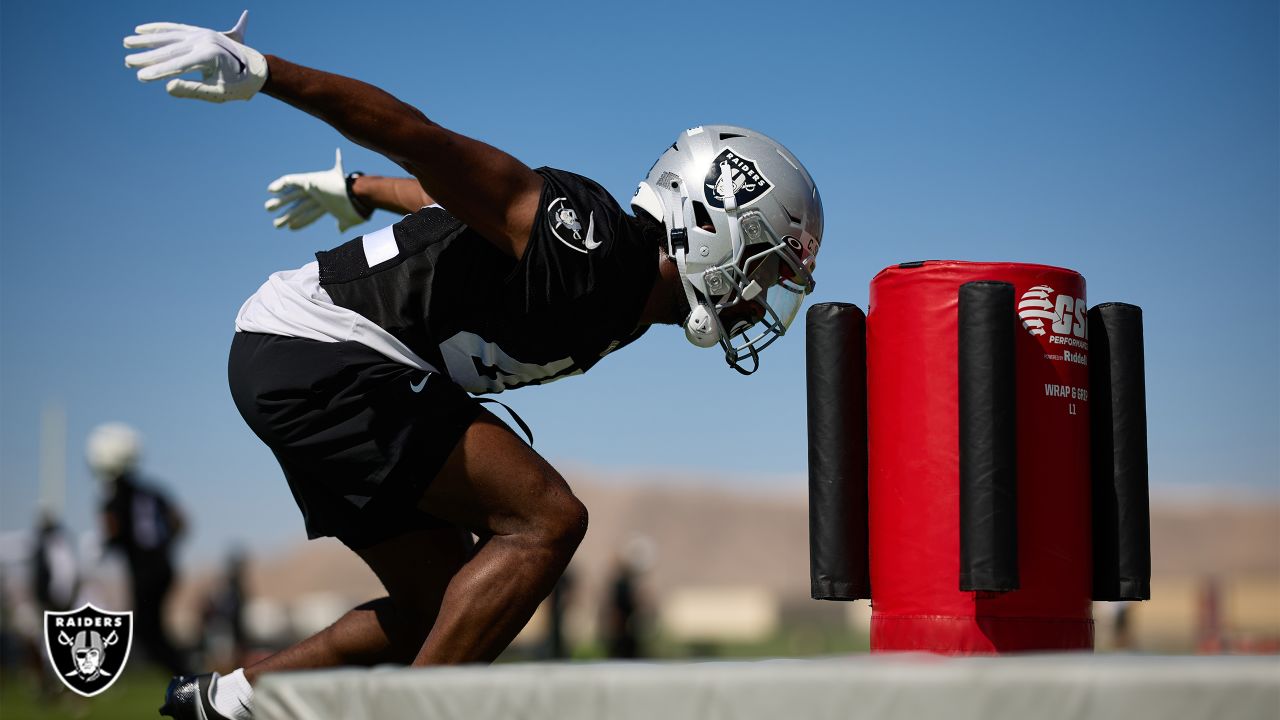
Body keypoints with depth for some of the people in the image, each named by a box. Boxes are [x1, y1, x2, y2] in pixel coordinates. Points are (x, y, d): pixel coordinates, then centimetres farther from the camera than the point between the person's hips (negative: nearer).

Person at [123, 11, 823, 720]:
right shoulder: (594, 250, -19)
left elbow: (447, 190, 24)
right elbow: (428, 143, -24)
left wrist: (351, 190, 39)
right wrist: (260, 73, -29)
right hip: (323, 356, -10)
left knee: (442, 610, 15)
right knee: (545, 519, -18)